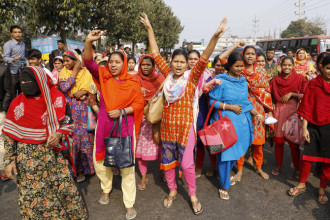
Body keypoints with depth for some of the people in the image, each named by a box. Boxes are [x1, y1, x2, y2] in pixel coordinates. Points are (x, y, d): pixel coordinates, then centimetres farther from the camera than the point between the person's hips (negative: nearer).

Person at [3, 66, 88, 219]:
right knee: (32, 194, 9)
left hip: (54, 153, 0)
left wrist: (59, 134, -20)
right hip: (27, 157, 0)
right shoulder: (17, 103, -3)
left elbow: (68, 122, 1)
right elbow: (9, 134, 1)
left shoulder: (56, 99, -5)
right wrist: (9, 159, -2)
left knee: (64, 187, 7)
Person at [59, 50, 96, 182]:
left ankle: (82, 168, 17)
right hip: (69, 110, 0)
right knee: (71, 138, 0)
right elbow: (63, 88, -14)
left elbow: (94, 88, 3)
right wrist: (75, 71, -11)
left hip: (83, 110, 0)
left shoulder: (86, 72, 4)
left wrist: (84, 92, -14)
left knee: (85, 137, 2)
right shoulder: (63, 73, 4)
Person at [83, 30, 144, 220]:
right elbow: (89, 63, -12)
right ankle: (106, 190, 42)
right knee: (101, 160, 13)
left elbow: (139, 103, -3)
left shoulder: (132, 82, -3)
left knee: (126, 164, 1)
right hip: (104, 125, 3)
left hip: (124, 126, -3)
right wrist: (89, 42, -27)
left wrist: (121, 111, -15)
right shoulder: (103, 77, 2)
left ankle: (130, 204, 16)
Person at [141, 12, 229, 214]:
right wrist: (149, 29, 7)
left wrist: (216, 37, -32)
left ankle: (193, 195, 26)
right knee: (168, 160, 14)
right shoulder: (168, 74, 3)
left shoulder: (192, 77, -6)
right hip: (167, 124, 4)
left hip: (185, 125, -4)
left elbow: (204, 59, -19)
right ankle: (172, 191, 37)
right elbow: (156, 54, 6)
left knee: (187, 163, 2)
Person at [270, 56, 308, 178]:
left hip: (293, 111, -2)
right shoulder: (276, 80, 8)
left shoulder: (299, 78, 0)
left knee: (293, 142, 0)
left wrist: (291, 94, -13)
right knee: (278, 140, 7)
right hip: (279, 112, 3)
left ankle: (297, 168, 18)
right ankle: (278, 165, 23)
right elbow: (272, 97, 15)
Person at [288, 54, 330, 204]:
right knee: (307, 156, 5)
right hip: (313, 125, -1)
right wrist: (304, 128, -4)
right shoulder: (313, 84, -1)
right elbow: (307, 106, -1)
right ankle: (302, 184, 25)